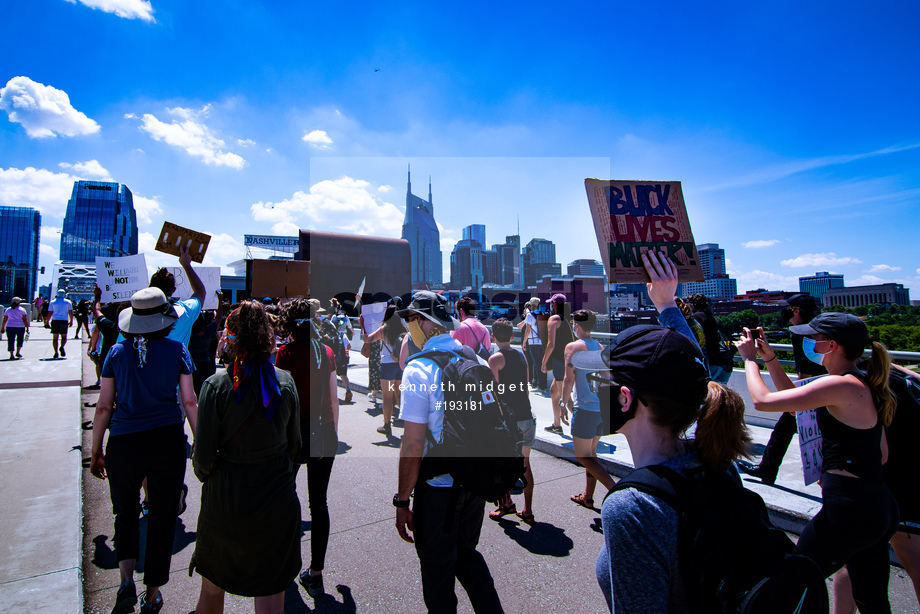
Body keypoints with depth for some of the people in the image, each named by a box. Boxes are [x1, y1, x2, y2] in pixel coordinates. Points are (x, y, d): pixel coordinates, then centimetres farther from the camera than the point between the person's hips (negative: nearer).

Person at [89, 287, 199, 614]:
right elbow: (190, 402, -3)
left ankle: (126, 581, 8)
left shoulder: (117, 352, 2)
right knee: (163, 517, 13)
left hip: (124, 442, 1)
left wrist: (96, 451, 13)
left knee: (126, 513, 23)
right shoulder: (176, 350, -2)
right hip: (168, 439, -1)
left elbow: (103, 407, 3)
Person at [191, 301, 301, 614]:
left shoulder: (216, 384, -14)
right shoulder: (286, 381, -6)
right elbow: (294, 444, 2)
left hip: (226, 497, -1)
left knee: (212, 588, 24)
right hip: (277, 495, 2)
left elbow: (204, 454, -10)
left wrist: (207, 477, 11)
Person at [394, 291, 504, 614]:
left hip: (438, 486, -6)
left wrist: (402, 502, -10)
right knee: (466, 553, 27)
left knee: (437, 569, 17)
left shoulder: (418, 369, -19)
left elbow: (413, 446, -21)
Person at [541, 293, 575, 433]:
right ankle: (556, 425, 22)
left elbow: (551, 344, -14)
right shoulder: (568, 319, 13)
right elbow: (573, 341, 16)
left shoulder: (554, 318, -9)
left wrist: (544, 362, -6)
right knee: (553, 391, 19)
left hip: (560, 359, -8)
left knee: (564, 395, -1)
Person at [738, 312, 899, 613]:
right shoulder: (864, 385, 10)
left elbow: (762, 400, -21)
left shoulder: (841, 386, -20)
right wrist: (770, 358, 12)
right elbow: (795, 398, 19)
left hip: (850, 508, -10)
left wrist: (750, 359, -6)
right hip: (880, 507, 10)